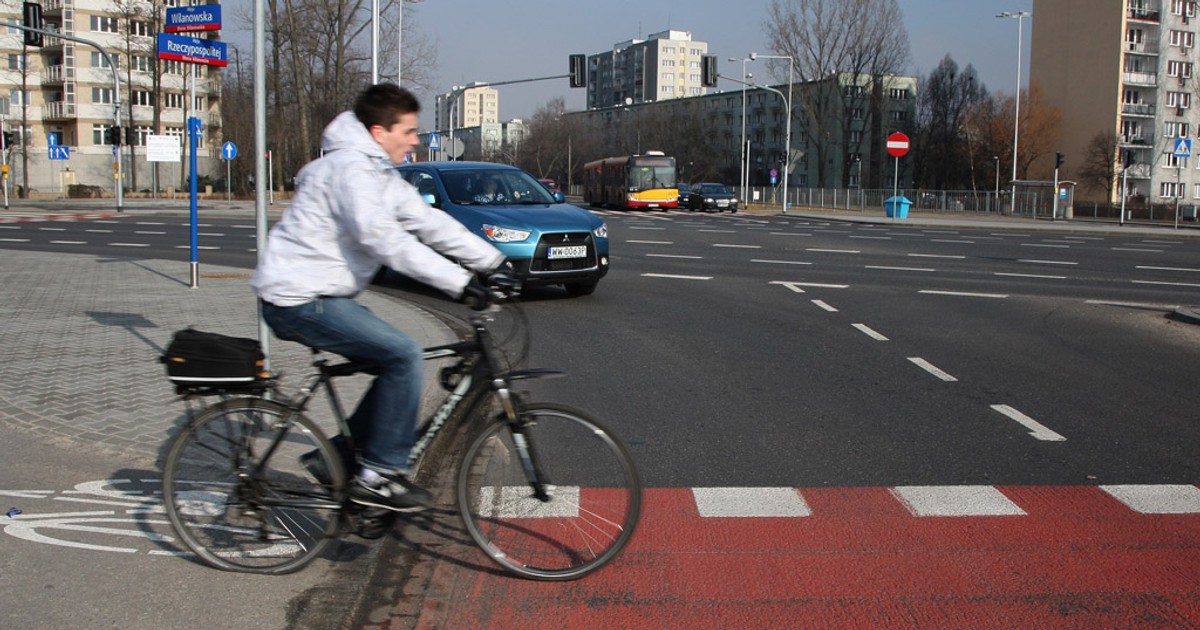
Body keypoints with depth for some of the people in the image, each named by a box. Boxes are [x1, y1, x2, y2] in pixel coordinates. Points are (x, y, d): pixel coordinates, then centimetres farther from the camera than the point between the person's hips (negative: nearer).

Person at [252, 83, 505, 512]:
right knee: (403, 355, -17)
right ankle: (379, 476, -9)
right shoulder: (351, 169, -18)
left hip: (315, 294, 10)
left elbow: (429, 222, 11)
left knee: (397, 361, 9)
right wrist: (458, 282, -33)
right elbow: (384, 239, -30)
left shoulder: (380, 173, 14)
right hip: (298, 298, -10)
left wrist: (494, 262, 5)